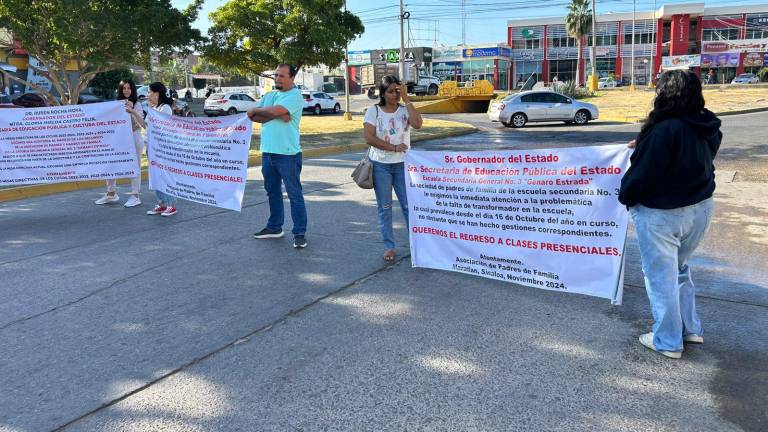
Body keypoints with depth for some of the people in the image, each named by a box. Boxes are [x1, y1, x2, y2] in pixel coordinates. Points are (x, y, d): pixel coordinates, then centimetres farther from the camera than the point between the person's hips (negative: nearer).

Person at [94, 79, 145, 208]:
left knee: (134, 167, -1)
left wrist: (133, 112, -32)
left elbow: (142, 123, -18)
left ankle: (135, 196, 6)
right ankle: (111, 193, 19)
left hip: (134, 138, -6)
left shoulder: (136, 104, -3)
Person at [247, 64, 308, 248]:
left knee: (295, 194, -3)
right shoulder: (269, 95, 15)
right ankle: (274, 227, 29)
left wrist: (257, 111, -3)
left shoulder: (294, 96, -7)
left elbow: (275, 110, -22)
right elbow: (253, 117, 2)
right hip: (268, 152, 8)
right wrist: (276, 115, -13)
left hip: (288, 154, -8)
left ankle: (299, 233, 2)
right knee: (272, 192, 17)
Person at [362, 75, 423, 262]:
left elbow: (417, 124, -18)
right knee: (384, 207, 7)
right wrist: (393, 147, -13)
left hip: (402, 164, 1)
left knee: (409, 204, 1)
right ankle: (389, 246, 16)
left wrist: (406, 99, -17)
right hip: (380, 165, 0)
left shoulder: (405, 109, 2)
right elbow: (369, 137, -12)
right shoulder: (373, 111, -2)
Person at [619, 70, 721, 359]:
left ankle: (667, 342, 17)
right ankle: (691, 329, 34)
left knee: (661, 277, 6)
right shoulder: (707, 128, 1)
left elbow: (644, 172, -20)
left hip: (661, 215, -8)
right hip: (700, 208, 8)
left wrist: (626, 197, -1)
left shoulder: (666, 130, -24)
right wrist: (645, 145, 15)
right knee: (678, 269, 25)